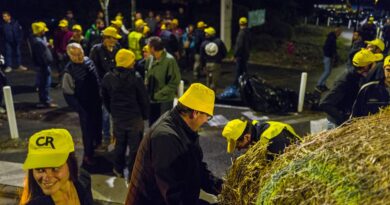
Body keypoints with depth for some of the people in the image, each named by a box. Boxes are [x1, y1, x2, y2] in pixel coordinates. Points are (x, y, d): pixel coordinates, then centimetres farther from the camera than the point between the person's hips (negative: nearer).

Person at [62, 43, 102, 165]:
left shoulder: (88, 61, -4)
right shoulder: (69, 71, -23)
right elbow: (68, 94, -18)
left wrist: (100, 95, 12)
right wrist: (79, 108, -18)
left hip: (96, 101, 6)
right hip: (84, 106, -6)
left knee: (98, 123, 25)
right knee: (87, 130, 7)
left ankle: (98, 142, 53)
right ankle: (88, 155, 27)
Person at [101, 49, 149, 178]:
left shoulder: (108, 78, -2)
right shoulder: (136, 78, -16)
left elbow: (105, 98, 9)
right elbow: (143, 99, -10)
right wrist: (145, 115, 3)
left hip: (117, 117, 5)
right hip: (135, 117, -4)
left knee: (120, 143, 22)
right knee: (135, 145, 7)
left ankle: (118, 169, 36)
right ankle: (132, 173, 13)